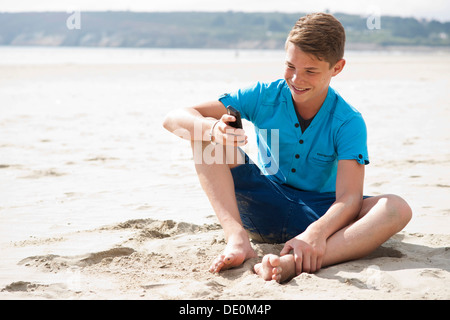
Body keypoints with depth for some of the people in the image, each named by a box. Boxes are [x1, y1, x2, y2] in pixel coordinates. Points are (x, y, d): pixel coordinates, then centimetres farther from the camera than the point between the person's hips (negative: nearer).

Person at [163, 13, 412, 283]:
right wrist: (213, 129, -37)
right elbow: (174, 119, -13)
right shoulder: (263, 97, -7)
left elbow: (350, 197, -24)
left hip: (320, 214, -1)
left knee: (397, 209, -30)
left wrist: (317, 232, -46)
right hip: (262, 209, 1)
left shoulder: (349, 123, -11)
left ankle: (295, 263, -54)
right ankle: (238, 238, -35)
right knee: (206, 128, -17)